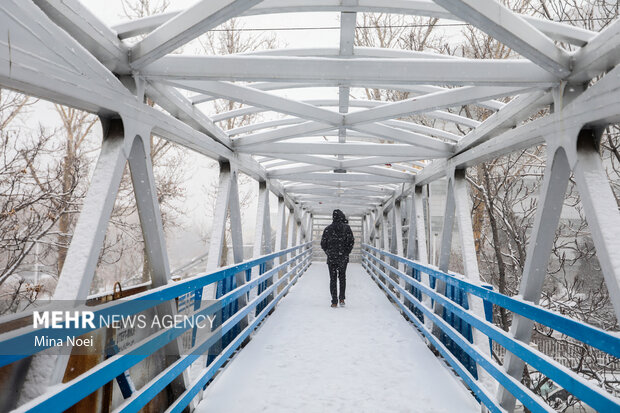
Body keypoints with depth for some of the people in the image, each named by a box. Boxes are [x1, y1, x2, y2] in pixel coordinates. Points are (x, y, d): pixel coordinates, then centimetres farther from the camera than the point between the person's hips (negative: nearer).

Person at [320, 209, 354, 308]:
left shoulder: (328, 228, -1)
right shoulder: (346, 227, -3)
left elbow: (323, 243, 0)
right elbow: (351, 241, -7)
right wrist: (347, 252, 7)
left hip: (331, 258, 0)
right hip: (343, 257, 0)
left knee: (333, 279, 6)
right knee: (342, 277, 16)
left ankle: (334, 302, 3)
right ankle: (342, 299, 9)